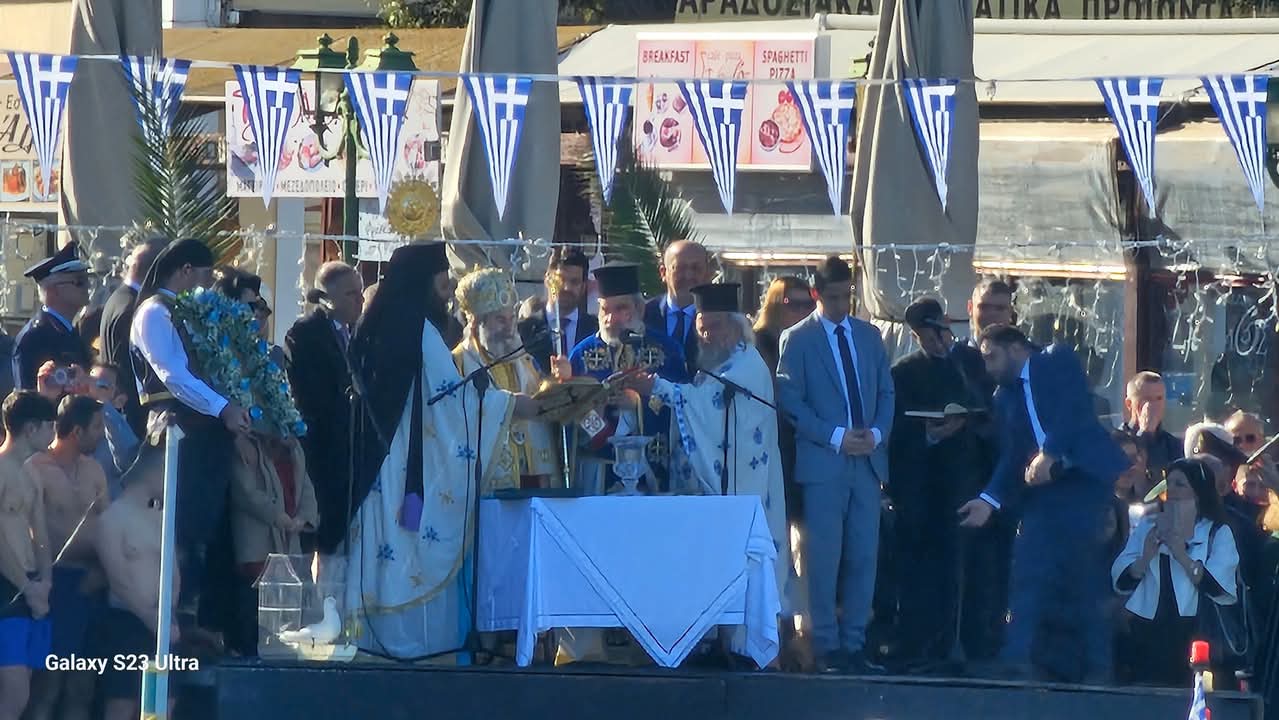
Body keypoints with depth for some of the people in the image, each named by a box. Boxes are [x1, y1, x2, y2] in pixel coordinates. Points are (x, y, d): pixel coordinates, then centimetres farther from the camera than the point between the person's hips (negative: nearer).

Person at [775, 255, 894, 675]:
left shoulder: (869, 336, 14)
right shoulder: (798, 340, 0)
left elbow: (886, 393, 16)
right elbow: (790, 403, -5)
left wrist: (877, 433, -4)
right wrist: (836, 437, -14)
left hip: (868, 460, 5)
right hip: (823, 462, -4)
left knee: (864, 556, 3)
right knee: (824, 557, -5)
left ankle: (854, 642, 8)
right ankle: (826, 646, -1)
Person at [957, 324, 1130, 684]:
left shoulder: (1058, 362, 5)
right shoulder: (1004, 397, 21)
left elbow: (1074, 409, -11)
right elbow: (1011, 458, 16)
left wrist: (1048, 455, -21)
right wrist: (990, 500, 0)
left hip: (1084, 475, -7)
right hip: (1044, 487, 7)